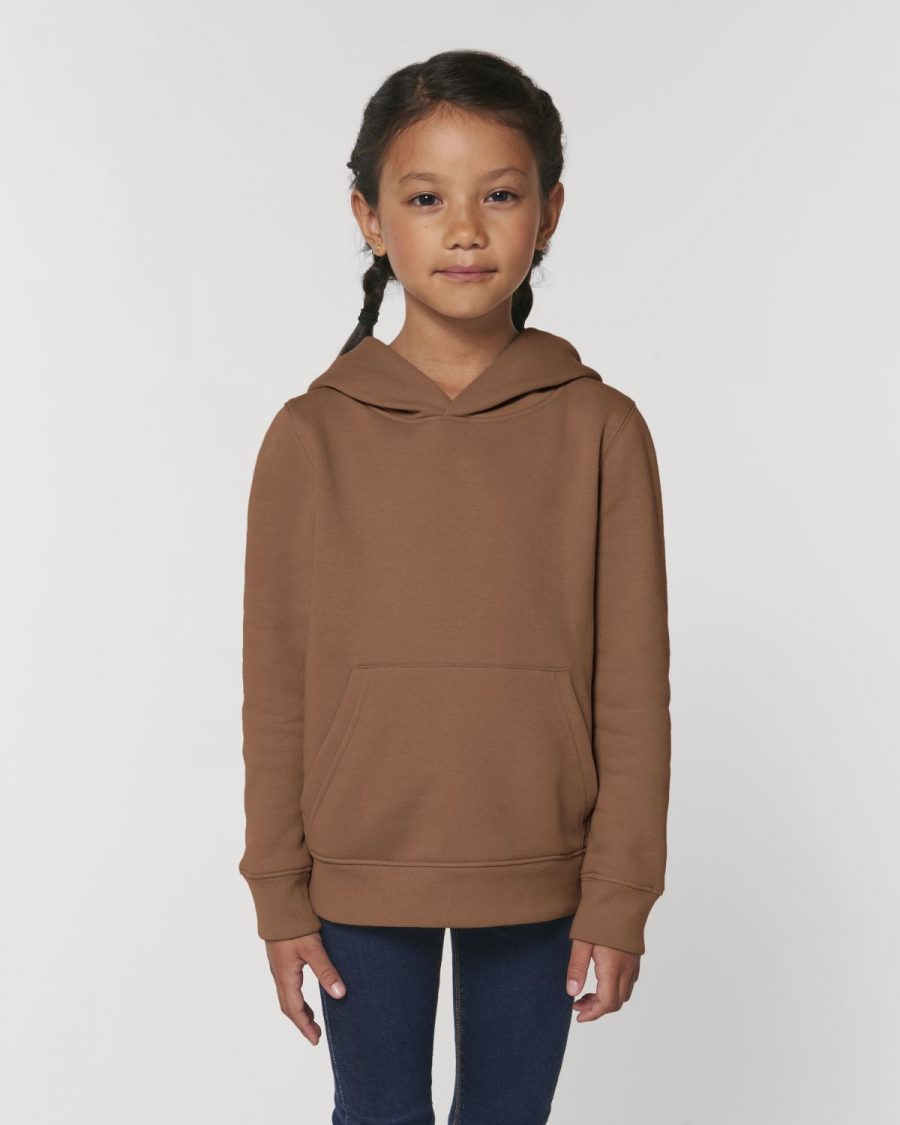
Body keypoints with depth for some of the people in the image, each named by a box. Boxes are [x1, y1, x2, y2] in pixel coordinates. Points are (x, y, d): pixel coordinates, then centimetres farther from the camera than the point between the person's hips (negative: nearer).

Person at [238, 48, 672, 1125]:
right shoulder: (309, 437, -7)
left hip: (538, 881, 0)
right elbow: (276, 688, -2)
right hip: (361, 880, 0)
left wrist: (619, 895, -3)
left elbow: (632, 689, -4)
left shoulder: (600, 430, -8)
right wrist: (280, 897, 0)